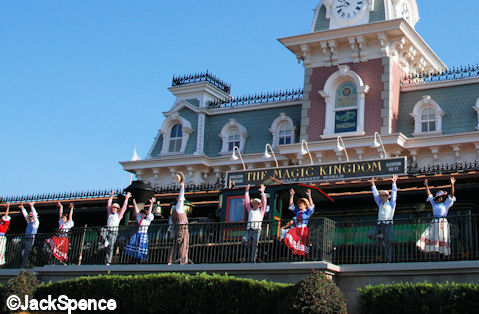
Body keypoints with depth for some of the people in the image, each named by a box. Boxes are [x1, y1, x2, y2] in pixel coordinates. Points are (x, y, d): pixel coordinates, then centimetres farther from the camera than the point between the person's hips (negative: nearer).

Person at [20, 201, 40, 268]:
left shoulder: (36, 222, 3)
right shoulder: (28, 222, 22)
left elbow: (35, 215, -8)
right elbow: (25, 215, 24)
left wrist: (32, 206, -15)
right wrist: (22, 208, 19)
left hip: (31, 238, -7)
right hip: (25, 238, 7)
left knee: (26, 253, -11)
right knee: (23, 253, 1)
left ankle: (23, 266, -12)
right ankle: (22, 266, 4)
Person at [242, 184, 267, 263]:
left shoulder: (261, 211, 20)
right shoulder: (250, 210, 26)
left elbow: (264, 202, 12)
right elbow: (247, 202, 25)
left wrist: (262, 193, 7)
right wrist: (247, 192, 23)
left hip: (256, 229, -2)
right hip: (249, 229, 2)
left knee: (255, 246, -9)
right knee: (244, 240, -23)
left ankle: (253, 261, -7)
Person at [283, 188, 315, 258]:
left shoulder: (308, 212, 8)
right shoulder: (297, 211, 22)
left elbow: (311, 205, -8)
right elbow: (291, 205, 24)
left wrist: (309, 196, -15)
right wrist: (291, 195, 16)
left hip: (303, 229, -4)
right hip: (296, 228, 4)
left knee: (303, 243, -13)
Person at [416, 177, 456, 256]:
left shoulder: (446, 204, 9)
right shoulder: (434, 204, 18)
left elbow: (452, 195, 0)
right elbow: (429, 195, 24)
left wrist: (452, 184, -8)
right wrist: (426, 185, 23)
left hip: (443, 222, -4)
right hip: (434, 222, 4)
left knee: (443, 239, -8)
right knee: (427, 235, -9)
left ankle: (444, 253, -8)